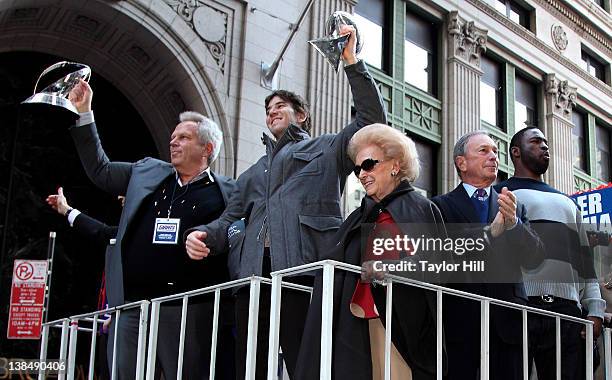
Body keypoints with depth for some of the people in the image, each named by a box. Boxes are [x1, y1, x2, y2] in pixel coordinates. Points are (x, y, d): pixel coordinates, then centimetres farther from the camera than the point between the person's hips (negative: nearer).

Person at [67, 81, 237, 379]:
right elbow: (100, 170, 23)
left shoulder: (226, 192, 5)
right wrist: (83, 114, 20)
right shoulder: (147, 172, 18)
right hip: (132, 306, 4)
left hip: (188, 310, -4)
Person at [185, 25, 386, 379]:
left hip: (303, 267, -5)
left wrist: (352, 62, 5)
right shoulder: (254, 173, 35)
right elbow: (231, 219, 28)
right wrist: (203, 234, 6)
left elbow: (373, 120, 9)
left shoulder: (327, 148, 21)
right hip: (253, 273, 5)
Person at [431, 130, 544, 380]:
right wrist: (490, 231, -21)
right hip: (460, 320, -3)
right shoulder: (442, 206, 5)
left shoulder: (515, 208, 17)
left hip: (506, 321, 3)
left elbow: (534, 258, 5)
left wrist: (514, 222, -13)